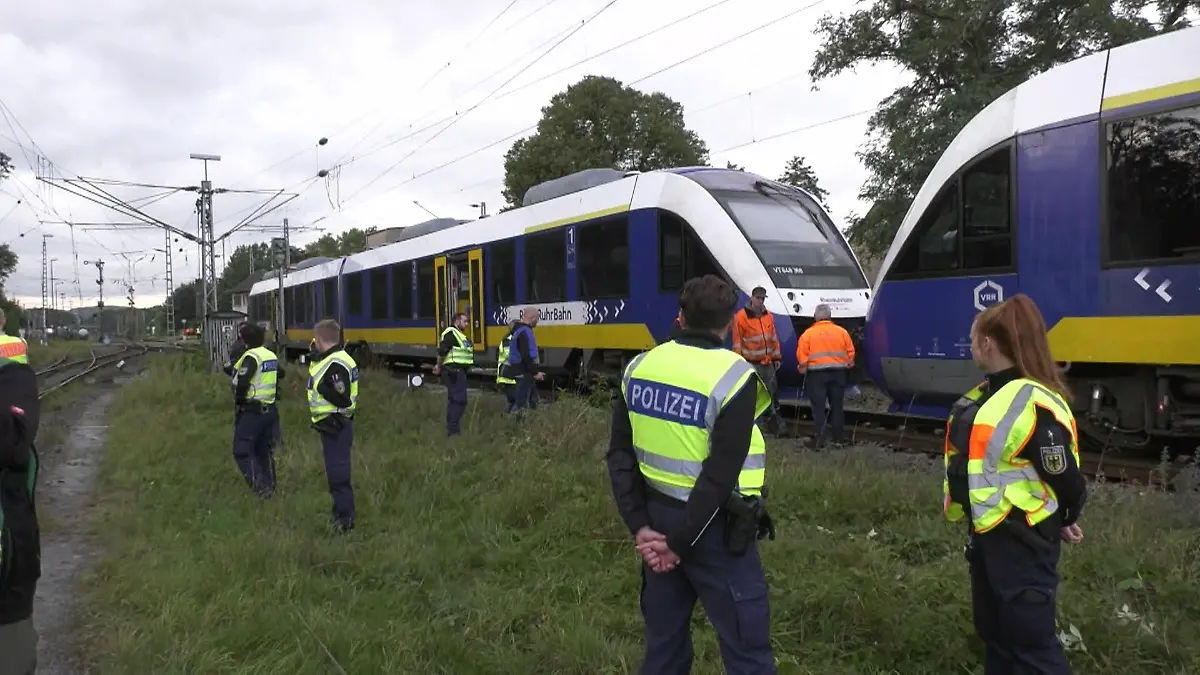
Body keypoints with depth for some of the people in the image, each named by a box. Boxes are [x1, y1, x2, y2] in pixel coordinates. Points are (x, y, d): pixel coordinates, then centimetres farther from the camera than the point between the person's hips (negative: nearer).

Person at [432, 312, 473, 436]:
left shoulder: (459, 335, 20)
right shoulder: (451, 333, -13)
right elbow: (442, 350, -23)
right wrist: (439, 365, -13)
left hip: (459, 371, 11)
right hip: (454, 371, -11)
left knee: (453, 400, 15)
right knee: (459, 400, -12)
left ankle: (451, 429, 22)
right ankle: (453, 429, -12)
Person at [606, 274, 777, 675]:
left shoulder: (640, 367, 2)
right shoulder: (734, 377, -16)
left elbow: (619, 455, 0)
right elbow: (721, 475, -20)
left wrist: (640, 526, -2)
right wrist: (680, 543, -14)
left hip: (658, 515, 6)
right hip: (712, 527, -6)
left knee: (664, 641, 19)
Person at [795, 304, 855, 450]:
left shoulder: (808, 333, -4)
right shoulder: (842, 332, 4)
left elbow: (802, 355, -7)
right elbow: (850, 352, 5)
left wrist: (803, 368, 8)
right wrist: (848, 365, 20)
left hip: (817, 373, -3)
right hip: (838, 372, 3)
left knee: (818, 408, 2)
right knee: (836, 406, 13)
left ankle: (819, 440, -2)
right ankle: (837, 439, 18)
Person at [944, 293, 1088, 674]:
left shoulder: (1036, 405, -22)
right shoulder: (986, 395, 8)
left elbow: (1064, 476, -17)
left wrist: (1062, 522, 0)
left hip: (1022, 538, -10)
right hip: (986, 533, 10)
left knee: (1030, 639, -2)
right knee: (992, 629, 20)